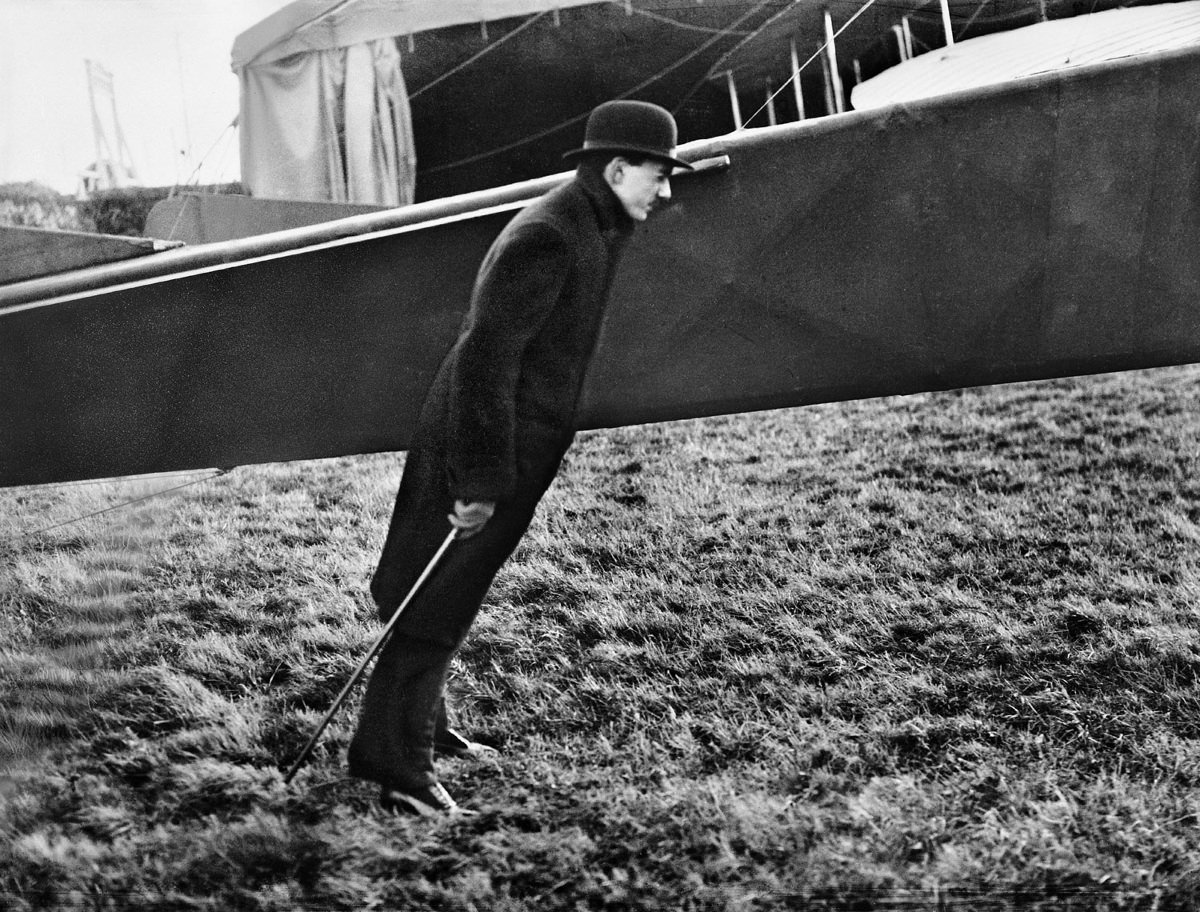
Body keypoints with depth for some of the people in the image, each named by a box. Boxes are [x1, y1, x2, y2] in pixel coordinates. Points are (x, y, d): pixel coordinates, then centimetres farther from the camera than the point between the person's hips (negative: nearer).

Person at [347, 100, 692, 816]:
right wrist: (480, 481, -27)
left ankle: (422, 725, 31)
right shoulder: (546, 240, -21)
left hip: (516, 442, 10)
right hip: (479, 444, -10)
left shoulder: (593, 231, 12)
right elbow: (486, 355, -26)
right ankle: (396, 758, 2)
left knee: (452, 594, 19)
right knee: (437, 601, -4)